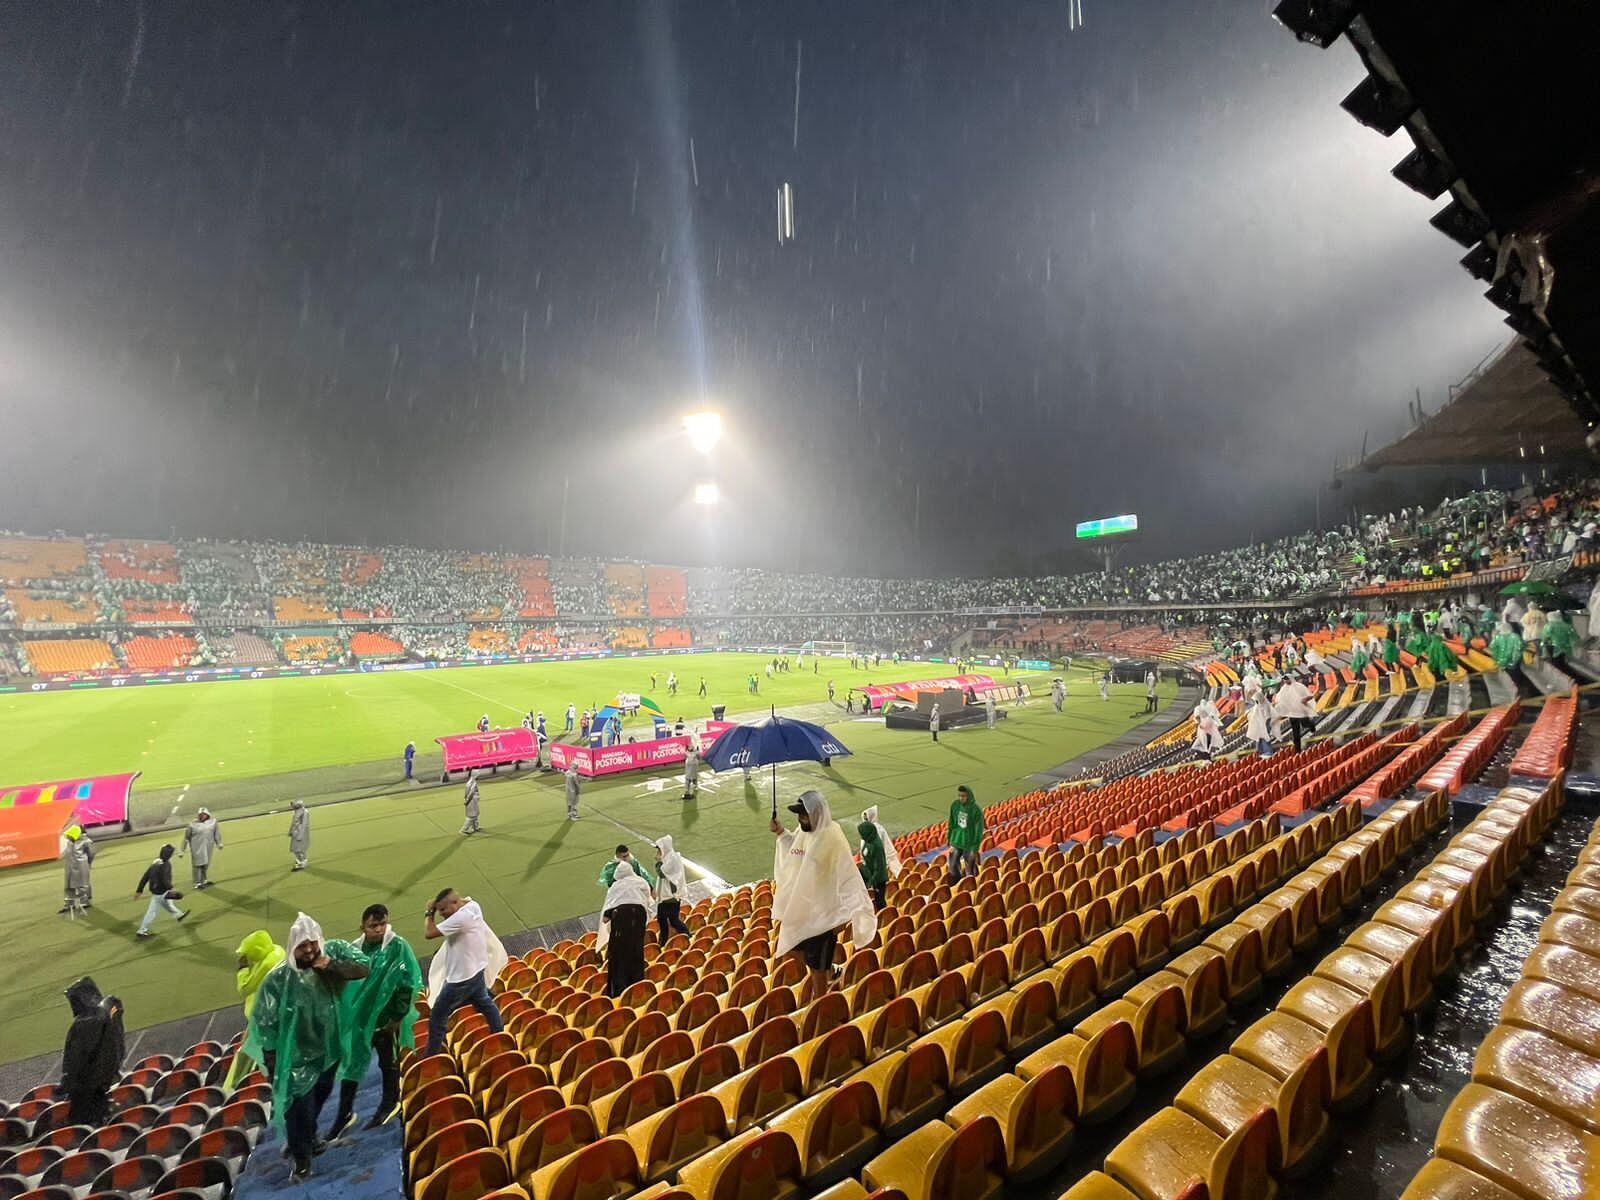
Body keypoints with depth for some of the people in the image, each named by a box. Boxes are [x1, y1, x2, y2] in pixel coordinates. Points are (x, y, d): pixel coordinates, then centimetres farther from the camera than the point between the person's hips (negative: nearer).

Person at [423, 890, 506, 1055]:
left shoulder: (461, 917, -32)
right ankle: (500, 1035, 39)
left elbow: (429, 933, -28)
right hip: (475, 969, 9)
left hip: (461, 977, -9)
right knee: (484, 1003, 26)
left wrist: (429, 913, -16)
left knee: (437, 1016, 8)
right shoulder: (472, 905, -7)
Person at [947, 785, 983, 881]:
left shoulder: (976, 810, -21)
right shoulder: (954, 805, -8)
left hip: (969, 844, -4)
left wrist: (975, 849, -10)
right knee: (953, 866, 14)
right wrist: (949, 839, 8)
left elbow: (979, 830, -14)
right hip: (956, 842, 4)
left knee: (969, 869, 10)